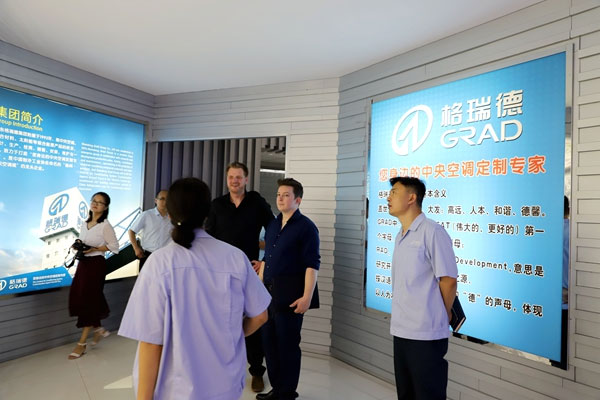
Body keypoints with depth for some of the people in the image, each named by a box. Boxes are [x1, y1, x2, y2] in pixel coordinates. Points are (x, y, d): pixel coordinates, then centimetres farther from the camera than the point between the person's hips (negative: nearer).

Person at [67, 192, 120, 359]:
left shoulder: (105, 226, -10)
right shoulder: (85, 224, 10)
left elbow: (114, 246, -9)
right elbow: (82, 242, 19)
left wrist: (94, 249, -18)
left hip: (96, 264, -7)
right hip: (83, 263, 7)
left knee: (88, 300, -1)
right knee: (76, 299, 7)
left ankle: (82, 343, 11)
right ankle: (99, 329, 26)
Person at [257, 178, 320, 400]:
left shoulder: (306, 227, -8)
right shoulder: (272, 225, 13)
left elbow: (312, 264, -13)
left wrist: (307, 296, -19)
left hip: (290, 294, -7)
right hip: (269, 292, 7)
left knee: (287, 343, 4)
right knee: (269, 341, 13)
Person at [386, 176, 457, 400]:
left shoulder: (432, 232, -14)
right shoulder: (401, 236, 11)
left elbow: (448, 280, -13)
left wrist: (439, 316, -1)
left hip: (426, 333, -8)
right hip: (401, 331, 8)